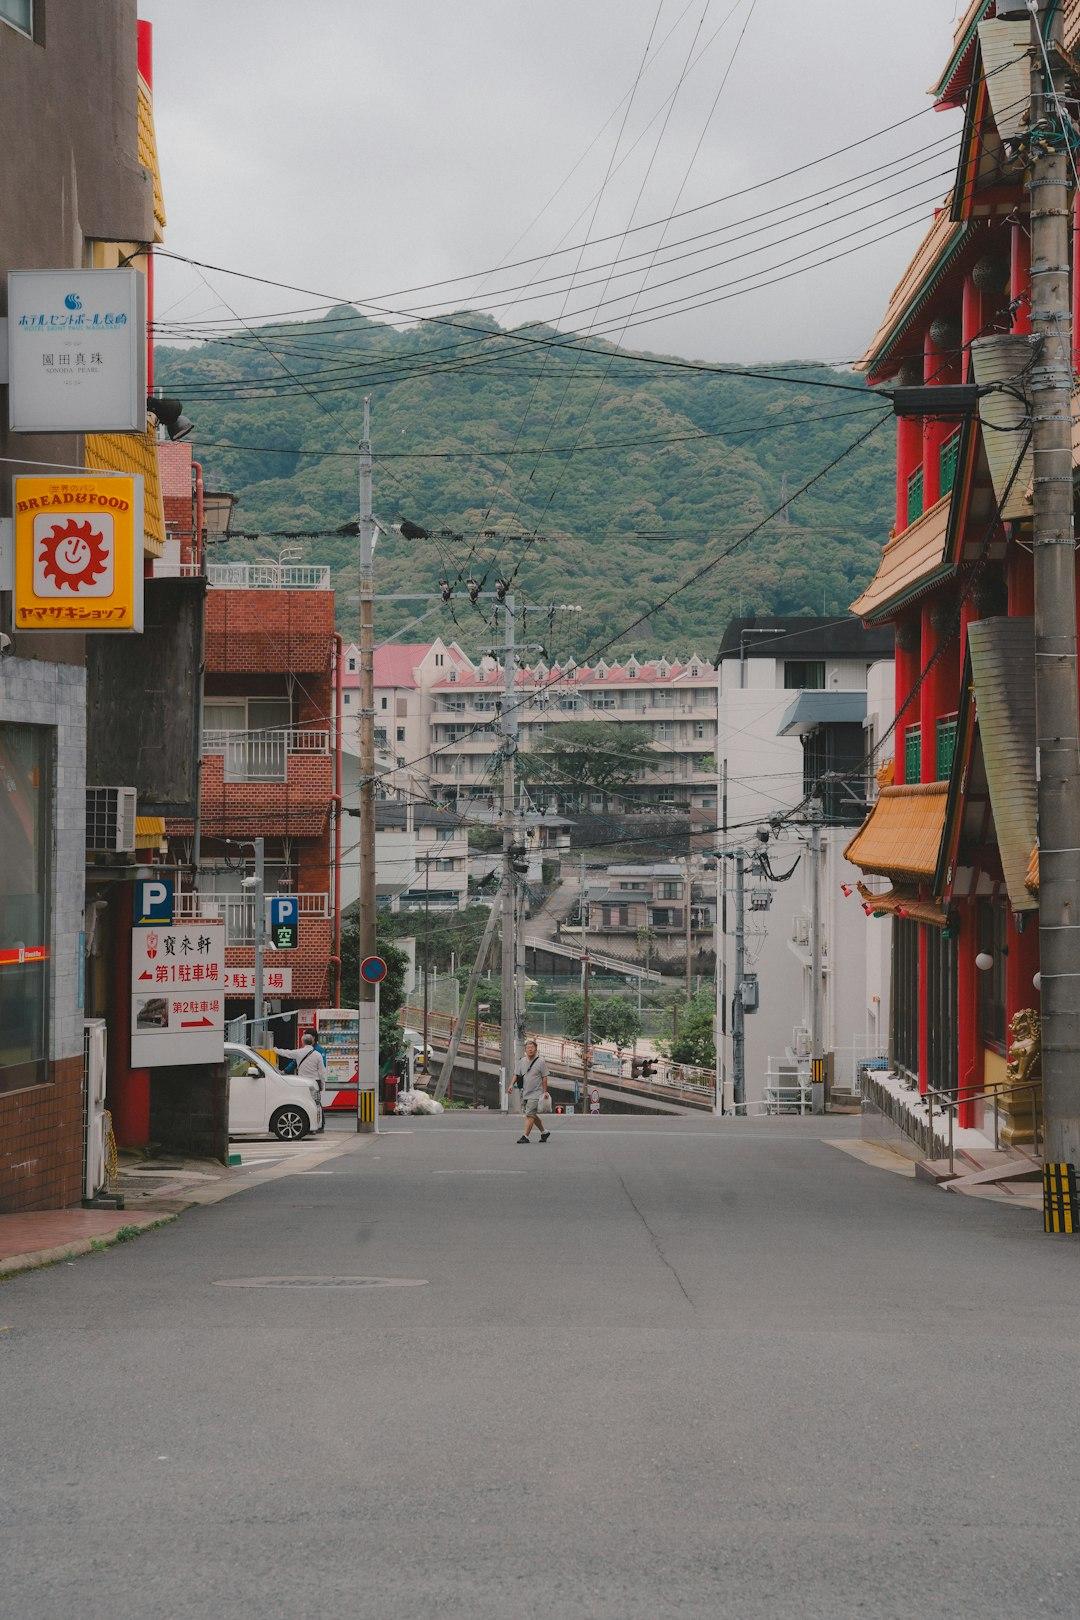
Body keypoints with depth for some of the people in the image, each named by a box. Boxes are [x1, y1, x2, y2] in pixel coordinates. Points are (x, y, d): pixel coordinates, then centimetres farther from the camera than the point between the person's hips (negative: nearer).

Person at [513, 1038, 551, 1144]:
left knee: (530, 1115, -13)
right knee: (533, 1115, 13)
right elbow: (517, 1075, 18)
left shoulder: (540, 1062, -6)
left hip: (535, 1094, -7)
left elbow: (544, 1078, -5)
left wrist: (545, 1092, -7)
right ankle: (544, 1132, 28)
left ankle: (525, 1136, -13)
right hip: (525, 1094, 7)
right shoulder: (523, 1062, 10)